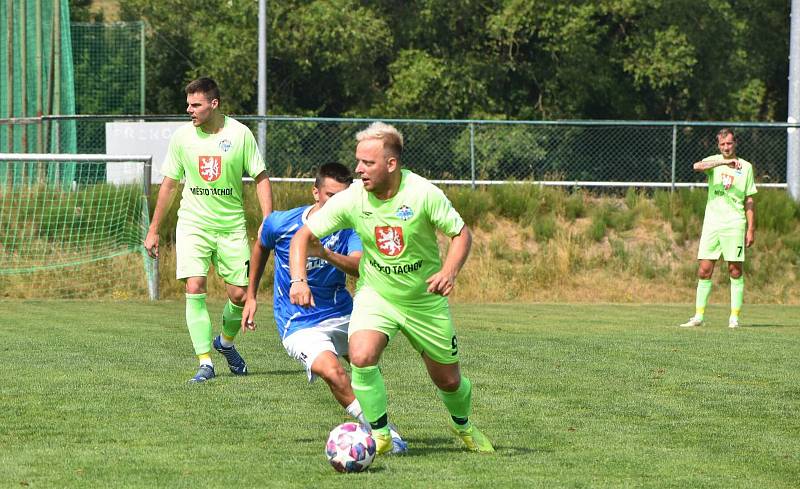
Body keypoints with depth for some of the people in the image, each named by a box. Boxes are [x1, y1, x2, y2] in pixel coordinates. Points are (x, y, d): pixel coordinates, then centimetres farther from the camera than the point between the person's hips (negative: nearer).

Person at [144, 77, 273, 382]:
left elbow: (260, 178, 2)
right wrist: (153, 230, 10)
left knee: (239, 294, 0)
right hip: (193, 224, 0)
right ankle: (205, 363, -12)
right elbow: (169, 185, 9)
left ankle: (226, 342, 31)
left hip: (231, 225, 0)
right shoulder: (182, 136, -1)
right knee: (194, 289, -16)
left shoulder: (239, 134, -5)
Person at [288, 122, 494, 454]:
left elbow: (461, 234, -10)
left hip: (425, 299, 0)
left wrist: (449, 272, -28)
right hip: (375, 295, 0)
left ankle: (462, 425, 45)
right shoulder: (351, 199, -16)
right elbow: (304, 235, -7)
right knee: (361, 356, -28)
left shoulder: (423, 194, -21)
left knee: (448, 380, 10)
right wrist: (299, 280, -22)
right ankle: (379, 434, -8)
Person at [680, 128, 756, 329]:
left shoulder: (746, 167, 6)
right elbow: (697, 166, -19)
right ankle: (699, 316, 4)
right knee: (704, 271, 0)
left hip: (734, 224, -1)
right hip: (711, 223, 1)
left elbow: (749, 201, 7)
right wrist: (724, 162, -30)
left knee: (735, 270, -2)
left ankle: (734, 317, 2)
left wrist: (751, 229, 1)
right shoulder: (713, 161, 5)